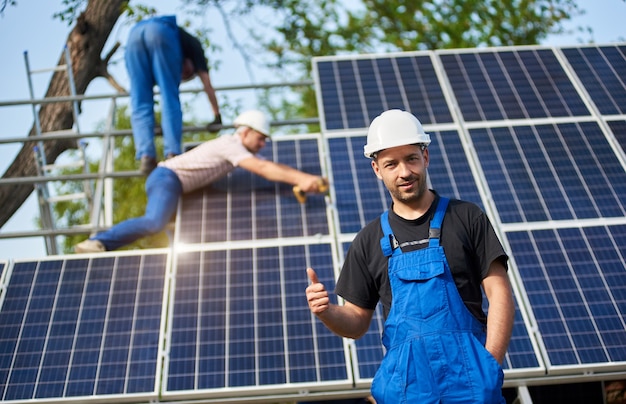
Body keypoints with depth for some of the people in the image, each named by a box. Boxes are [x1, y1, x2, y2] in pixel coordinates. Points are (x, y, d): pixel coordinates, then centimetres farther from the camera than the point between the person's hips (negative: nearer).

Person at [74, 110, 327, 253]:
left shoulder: (238, 150, 17)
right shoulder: (230, 144, -13)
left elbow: (273, 166, 16)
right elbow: (263, 169, -24)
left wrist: (306, 178, 7)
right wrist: (300, 180, -26)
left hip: (172, 183, 11)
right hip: (167, 177, -11)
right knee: (155, 222, -31)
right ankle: (96, 243, -27)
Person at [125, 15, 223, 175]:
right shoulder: (193, 44, 33)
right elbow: (207, 84, 26)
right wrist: (217, 116, 30)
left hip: (134, 32, 5)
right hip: (162, 32, -4)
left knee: (140, 101, 2)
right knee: (170, 97, -1)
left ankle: (146, 157, -13)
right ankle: (172, 154, -14)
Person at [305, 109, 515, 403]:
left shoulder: (466, 217, 4)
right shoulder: (369, 241, 10)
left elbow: (500, 295, 0)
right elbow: (357, 323, 11)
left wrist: (490, 368, -10)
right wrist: (325, 311, -10)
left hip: (469, 379, -1)